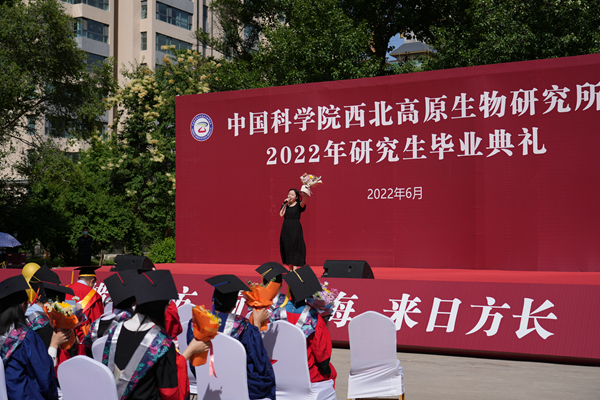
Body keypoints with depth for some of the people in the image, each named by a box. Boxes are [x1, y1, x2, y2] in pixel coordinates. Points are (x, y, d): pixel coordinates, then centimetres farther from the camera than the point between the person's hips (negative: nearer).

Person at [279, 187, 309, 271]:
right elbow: (281, 214, -2)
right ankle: (290, 269, 11)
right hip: (286, 228, 4)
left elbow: (304, 200, -21)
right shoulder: (285, 205, 12)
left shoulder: (299, 205, 0)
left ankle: (295, 269, -6)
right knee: (287, 248, 5)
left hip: (295, 229, -4)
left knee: (295, 248, -6)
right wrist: (285, 204, -3)